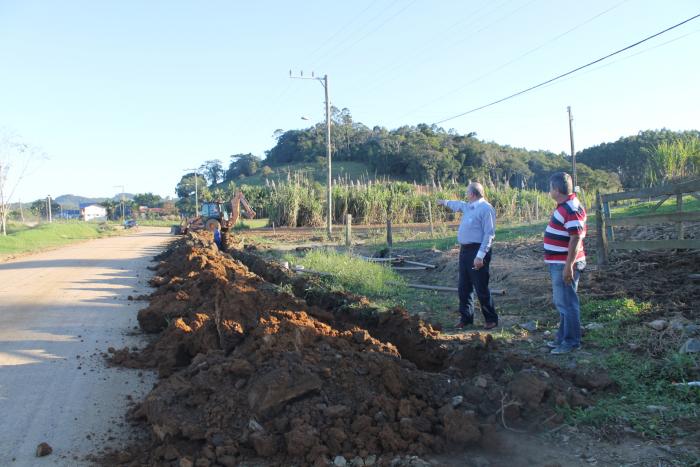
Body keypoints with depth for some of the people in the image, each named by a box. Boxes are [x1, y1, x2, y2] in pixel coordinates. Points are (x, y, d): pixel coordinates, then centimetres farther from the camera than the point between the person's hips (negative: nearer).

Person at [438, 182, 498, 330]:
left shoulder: (486, 209, -14)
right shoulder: (468, 207, 14)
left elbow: (489, 234, -20)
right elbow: (458, 205, 39)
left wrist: (480, 255, -25)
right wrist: (445, 202, 55)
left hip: (477, 252, -9)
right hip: (464, 250, 9)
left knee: (481, 289, -4)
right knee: (463, 287, 12)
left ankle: (491, 319, 8)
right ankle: (466, 317, 22)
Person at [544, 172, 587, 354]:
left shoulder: (571, 209, -20)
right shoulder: (564, 206, 12)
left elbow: (576, 238, -25)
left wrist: (569, 266, -26)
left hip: (565, 264, -11)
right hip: (558, 263, 11)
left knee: (566, 303, -2)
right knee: (561, 302, 18)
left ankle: (571, 342, 7)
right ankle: (563, 337, 29)